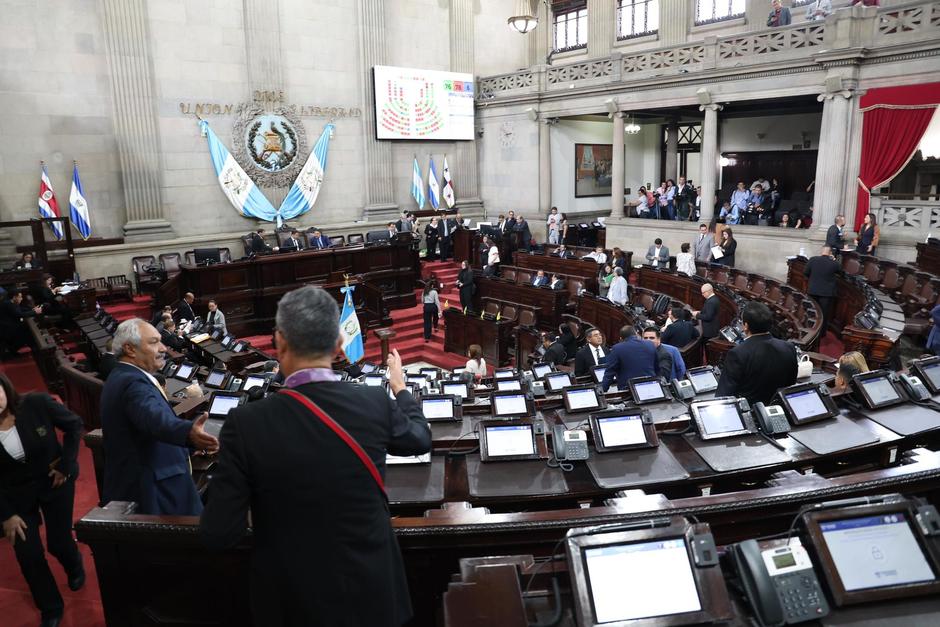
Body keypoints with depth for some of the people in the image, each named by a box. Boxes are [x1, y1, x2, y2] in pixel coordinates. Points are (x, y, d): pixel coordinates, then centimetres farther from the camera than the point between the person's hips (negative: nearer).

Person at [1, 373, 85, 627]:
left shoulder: (36, 404, -23)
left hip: (54, 481, -1)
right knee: (28, 555, 1)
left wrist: (66, 465, -11)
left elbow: (74, 425, -8)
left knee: (59, 542, 8)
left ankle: (75, 567, 46)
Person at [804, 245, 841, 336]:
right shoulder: (834, 263, -11)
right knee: (824, 313, 9)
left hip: (813, 291, 2)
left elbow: (805, 273, -1)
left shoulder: (813, 260, -8)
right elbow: (840, 272, 9)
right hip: (828, 292, -2)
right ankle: (821, 333, 16)